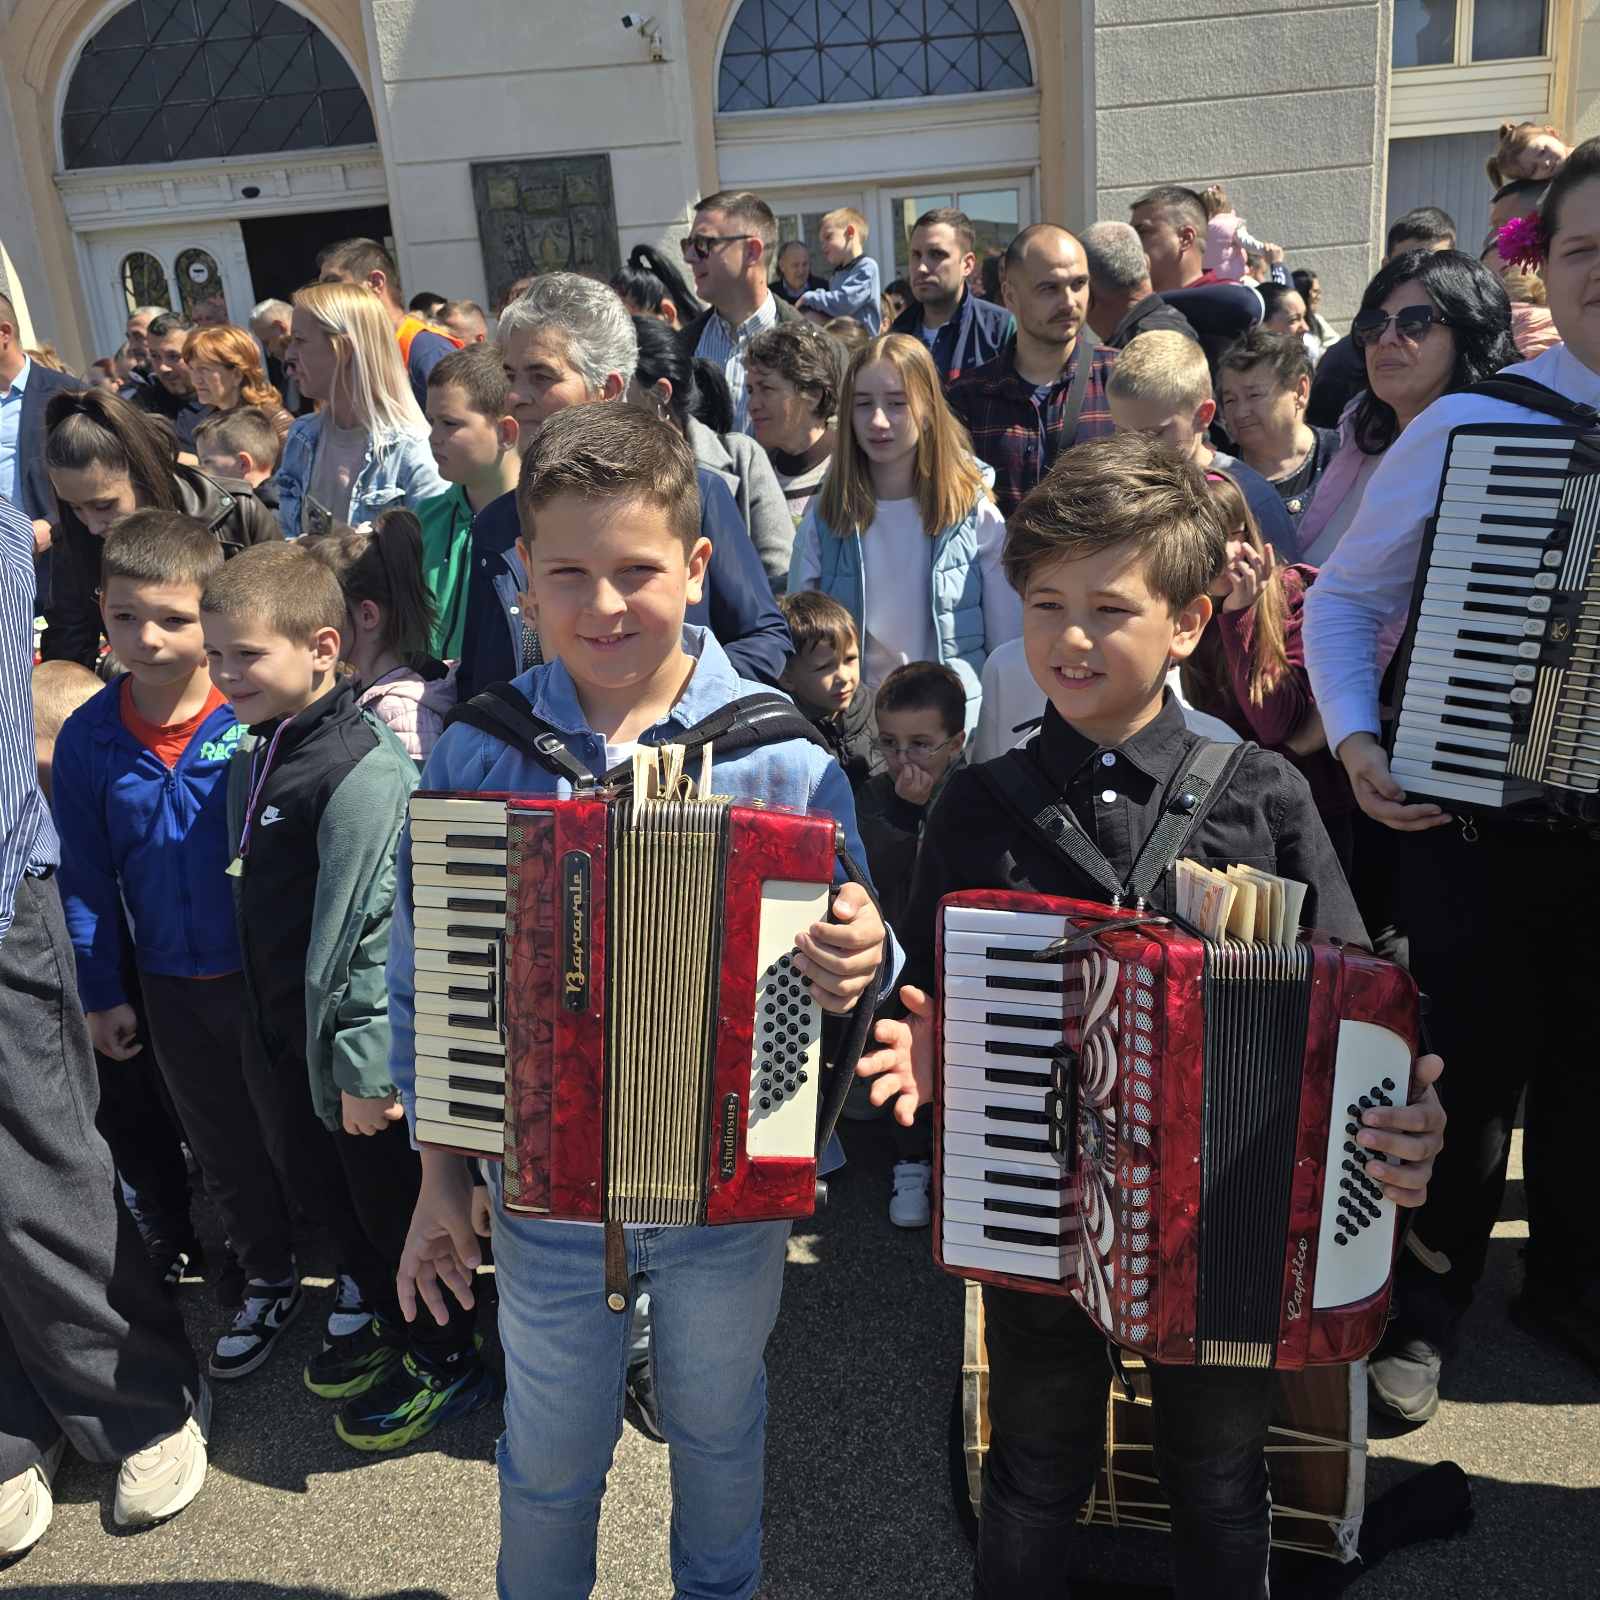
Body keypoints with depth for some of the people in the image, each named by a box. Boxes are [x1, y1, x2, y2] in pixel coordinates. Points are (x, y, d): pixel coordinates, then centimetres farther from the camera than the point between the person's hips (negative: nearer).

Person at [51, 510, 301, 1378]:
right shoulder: (88, 736, -7)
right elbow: (84, 876, 2)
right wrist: (101, 992, 5)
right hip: (172, 988, 4)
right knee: (223, 1148, 21)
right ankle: (268, 1281, 43)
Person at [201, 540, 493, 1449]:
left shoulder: (364, 769, -24)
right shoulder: (255, 755, 5)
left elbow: (376, 926, -26)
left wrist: (367, 1062, -23)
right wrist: (269, 1032, 18)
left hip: (356, 1052, -9)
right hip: (282, 1038, 9)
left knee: (393, 1206, 9)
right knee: (326, 1196, 24)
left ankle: (447, 1364, 31)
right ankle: (388, 1323, 47)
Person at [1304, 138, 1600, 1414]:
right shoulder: (1471, 425, -6)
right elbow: (1345, 598, 0)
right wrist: (1354, 739, -14)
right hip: (1477, 811, -3)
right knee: (1471, 1070, 6)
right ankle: (1427, 1303, 27)